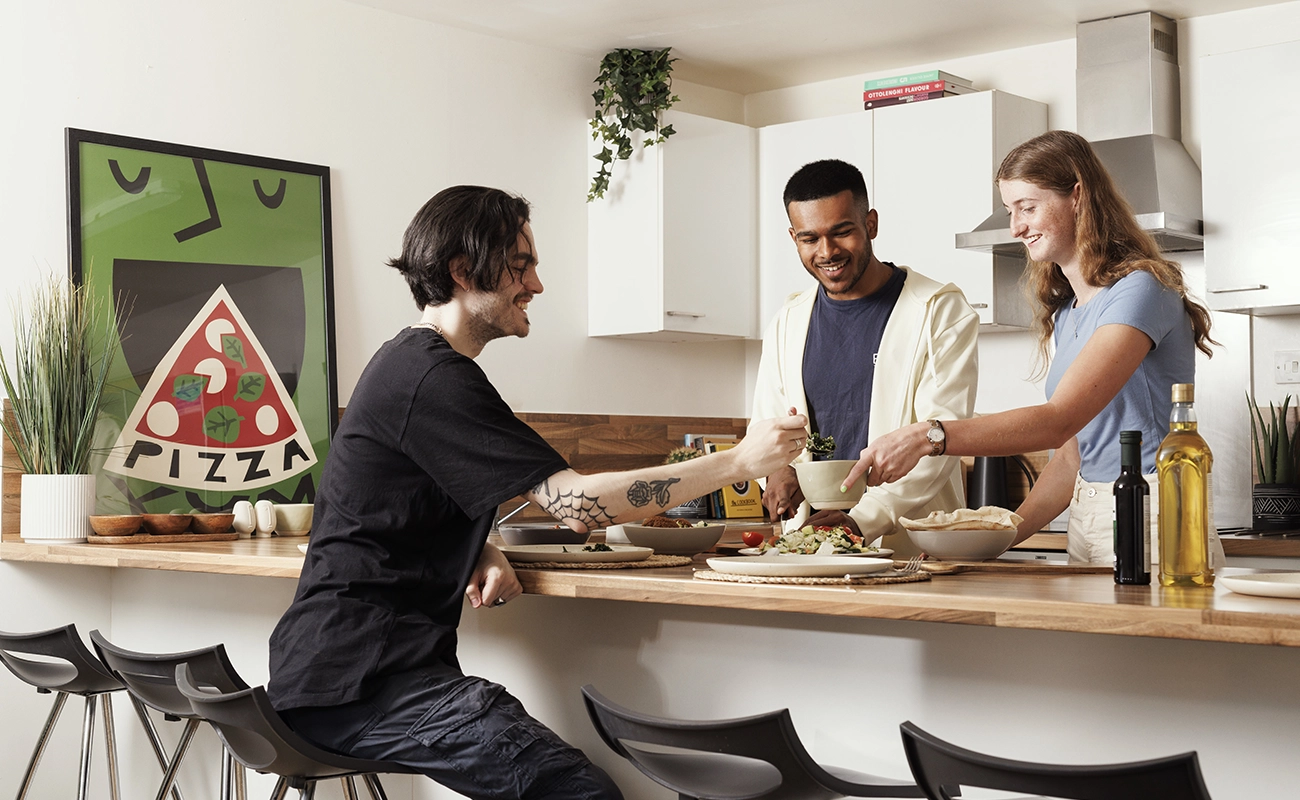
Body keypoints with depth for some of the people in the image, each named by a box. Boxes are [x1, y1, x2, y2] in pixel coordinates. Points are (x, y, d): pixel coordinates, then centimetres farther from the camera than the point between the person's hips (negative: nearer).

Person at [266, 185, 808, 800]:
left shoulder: (410, 360, 20)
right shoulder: (432, 378, -13)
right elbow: (577, 503, -17)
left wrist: (485, 553, 6)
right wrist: (738, 462, -11)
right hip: (356, 675, -10)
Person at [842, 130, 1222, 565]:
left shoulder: (1140, 292, -11)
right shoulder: (1067, 314, 16)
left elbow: (1058, 421, -21)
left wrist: (926, 438, -27)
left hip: (1150, 529, -7)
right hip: (1087, 521, 7)